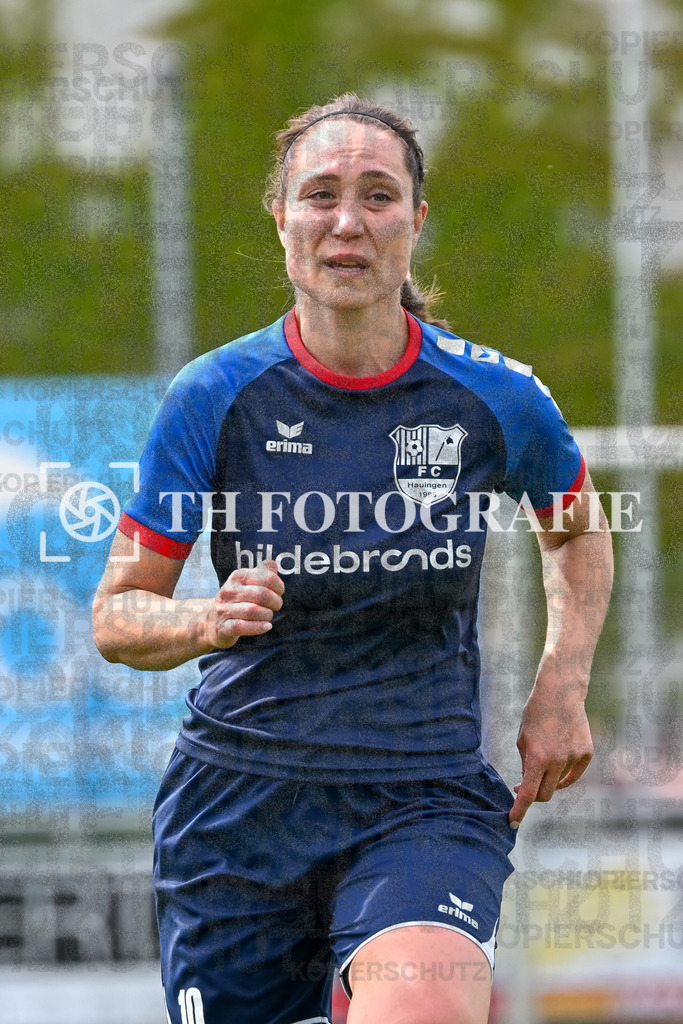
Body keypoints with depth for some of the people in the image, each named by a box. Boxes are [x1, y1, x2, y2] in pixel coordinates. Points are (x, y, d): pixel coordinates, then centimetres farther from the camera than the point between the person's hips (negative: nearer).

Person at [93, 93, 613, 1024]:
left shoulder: (496, 400, -1)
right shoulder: (216, 397, -3)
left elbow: (576, 528, 21)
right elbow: (117, 615, 1)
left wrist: (563, 686, 6)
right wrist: (207, 621, -21)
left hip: (427, 805, -2)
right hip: (238, 803, 2)